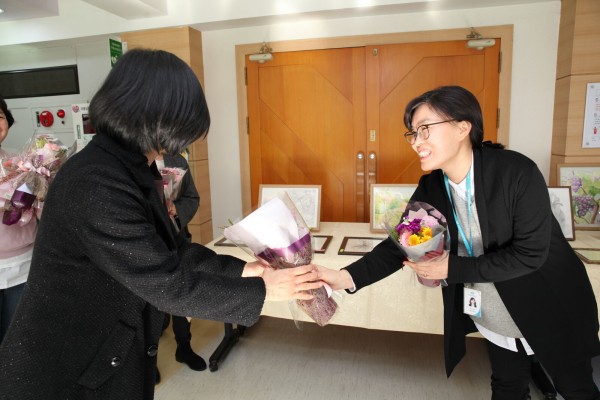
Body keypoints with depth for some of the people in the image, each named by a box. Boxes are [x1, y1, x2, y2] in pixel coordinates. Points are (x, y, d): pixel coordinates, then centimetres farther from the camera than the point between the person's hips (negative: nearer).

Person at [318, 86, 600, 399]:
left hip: (550, 308, -3)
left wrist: (452, 268, -27)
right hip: (493, 316, 4)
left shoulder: (517, 172, -26)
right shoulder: (430, 188, -11)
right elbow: (399, 244, -11)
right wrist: (347, 277, -26)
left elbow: (531, 253, -25)